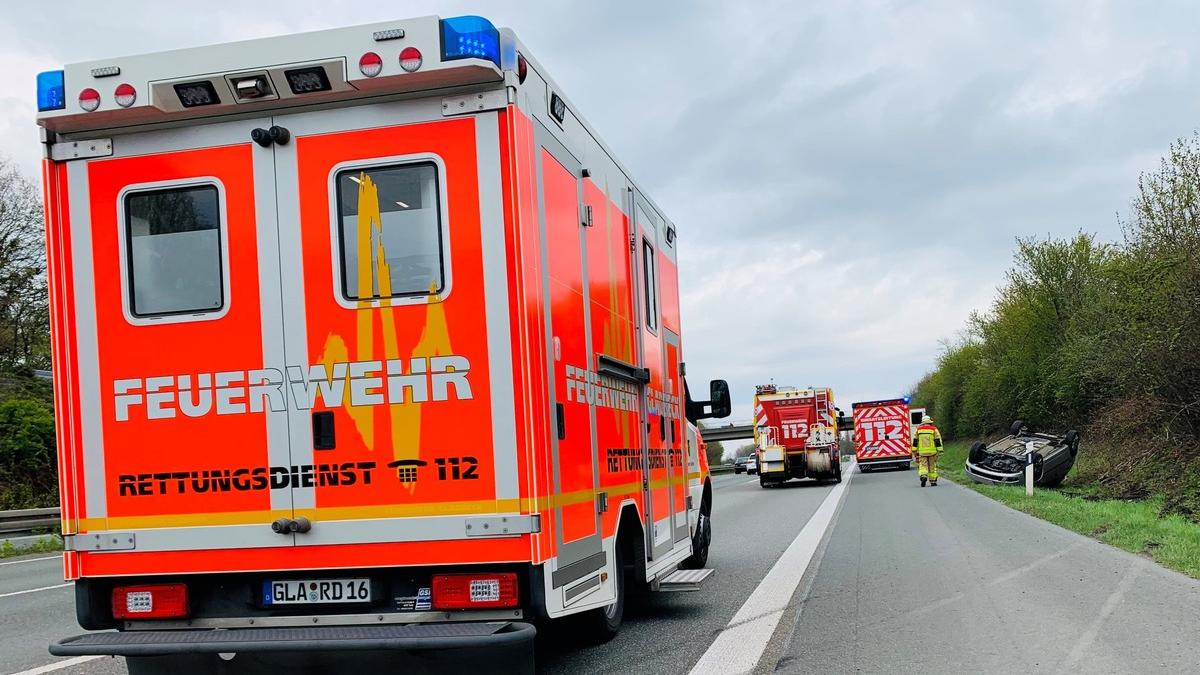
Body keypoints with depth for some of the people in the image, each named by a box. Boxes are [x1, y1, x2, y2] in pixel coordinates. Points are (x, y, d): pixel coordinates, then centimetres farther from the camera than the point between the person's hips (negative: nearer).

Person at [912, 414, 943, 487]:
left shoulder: (918, 429, 5)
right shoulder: (934, 429, 0)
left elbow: (915, 441, 7)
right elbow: (938, 441, -1)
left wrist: (914, 451, 12)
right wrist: (940, 451, 1)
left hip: (922, 451, 0)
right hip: (932, 451, 0)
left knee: (923, 465, -1)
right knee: (932, 466, 9)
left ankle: (923, 476, -27)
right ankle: (933, 481, 11)